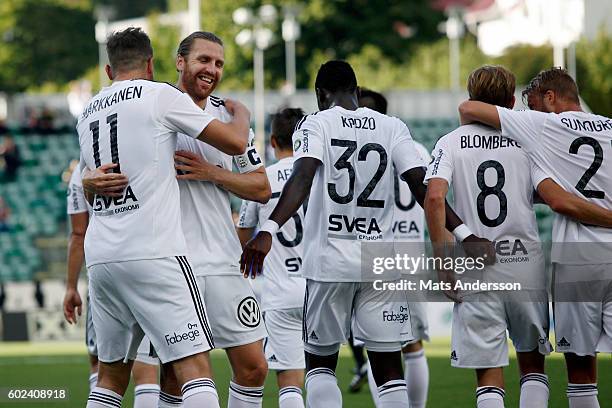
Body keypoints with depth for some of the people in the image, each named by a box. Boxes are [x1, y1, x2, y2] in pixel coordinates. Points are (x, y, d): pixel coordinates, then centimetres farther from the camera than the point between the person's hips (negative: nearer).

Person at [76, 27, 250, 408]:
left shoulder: (88, 114, 20)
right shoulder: (160, 95, 0)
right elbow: (236, 143, 1)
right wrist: (240, 112, 22)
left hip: (101, 257, 7)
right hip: (153, 254, -7)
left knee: (111, 374, 15)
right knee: (194, 366, -10)